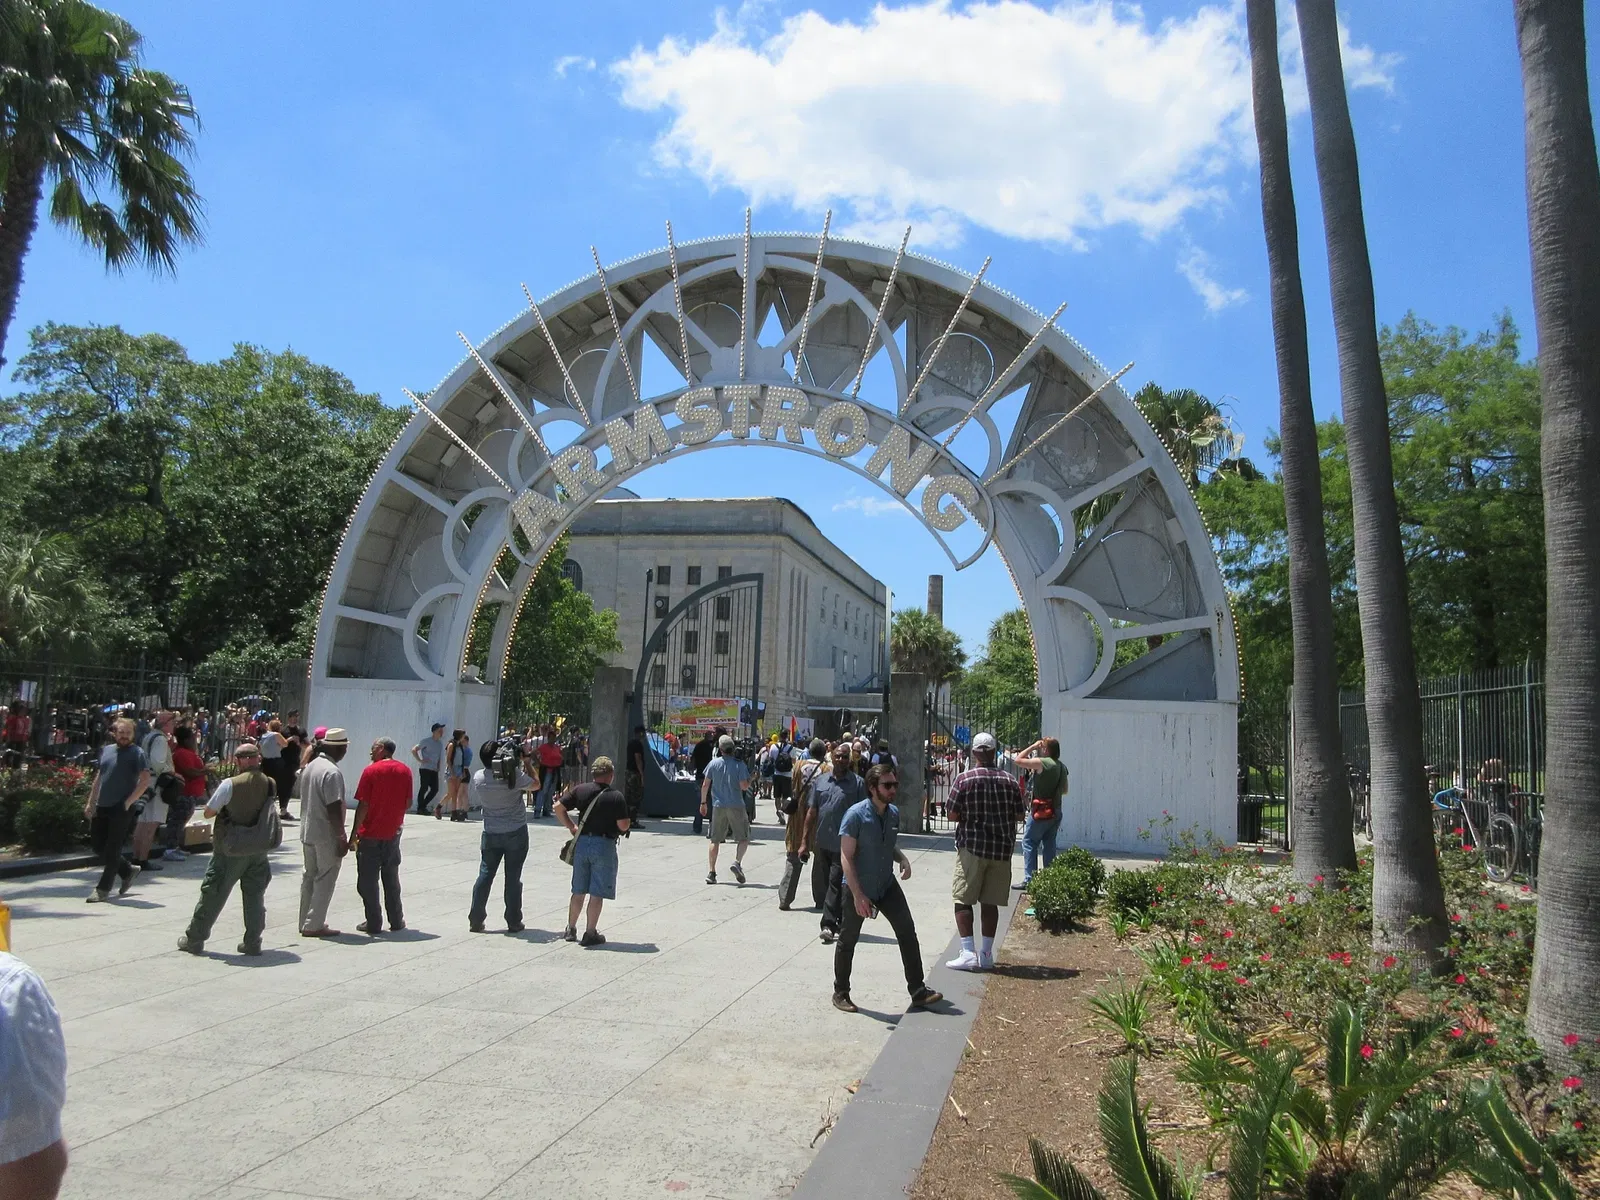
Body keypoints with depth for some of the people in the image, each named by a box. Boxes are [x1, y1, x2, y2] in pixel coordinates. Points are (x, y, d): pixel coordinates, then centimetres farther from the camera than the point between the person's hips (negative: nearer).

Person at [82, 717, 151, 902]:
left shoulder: (137, 753, -7)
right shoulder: (106, 751, 12)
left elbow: (145, 780, -13)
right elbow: (98, 778, 19)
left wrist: (128, 802, -16)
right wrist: (90, 802, 13)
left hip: (121, 810, -7)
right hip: (102, 807, 7)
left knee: (112, 850, -2)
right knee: (98, 845, 11)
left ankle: (103, 888, 8)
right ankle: (128, 870, 29)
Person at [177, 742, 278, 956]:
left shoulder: (230, 784, -16)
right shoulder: (270, 784, -3)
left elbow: (209, 812, -8)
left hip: (230, 850, -3)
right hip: (259, 849, 4)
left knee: (213, 894, 9)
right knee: (254, 895, 11)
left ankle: (194, 939, 21)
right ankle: (252, 943, 13)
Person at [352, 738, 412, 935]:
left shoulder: (371, 771, -11)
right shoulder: (405, 771, 2)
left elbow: (363, 805, -13)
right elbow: (408, 802, 5)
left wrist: (354, 833, -6)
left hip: (370, 834, -4)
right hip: (392, 833, 5)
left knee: (368, 881, 5)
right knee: (391, 879, 15)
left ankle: (373, 924, 6)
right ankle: (396, 921, 18)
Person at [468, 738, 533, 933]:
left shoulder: (478, 777, -6)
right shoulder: (513, 775, -18)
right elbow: (535, 784, -3)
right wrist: (526, 762, 4)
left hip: (491, 834, 3)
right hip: (516, 833, -3)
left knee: (485, 875, 11)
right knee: (513, 877, 3)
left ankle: (475, 921, 14)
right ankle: (513, 923, 10)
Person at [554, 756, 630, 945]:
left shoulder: (580, 790, -1)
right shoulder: (616, 796, -12)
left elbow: (558, 808, -2)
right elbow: (623, 826, -14)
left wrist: (571, 827, 9)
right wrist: (622, 827, 9)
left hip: (582, 842, 4)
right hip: (604, 845, -4)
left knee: (578, 891, 17)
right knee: (597, 893, 4)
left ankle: (571, 929, 25)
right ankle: (590, 933, 8)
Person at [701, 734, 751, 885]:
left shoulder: (714, 763, 1)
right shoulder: (739, 765, -6)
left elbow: (705, 785, 3)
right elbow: (744, 786, -12)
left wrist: (703, 802, 13)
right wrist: (750, 783, 10)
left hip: (718, 806, 2)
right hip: (736, 806, -2)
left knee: (715, 840, 10)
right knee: (744, 838, 9)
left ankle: (711, 872, 8)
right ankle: (737, 862, -14)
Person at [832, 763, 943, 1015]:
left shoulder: (894, 813, 1)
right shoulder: (856, 814, -19)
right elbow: (846, 857, -20)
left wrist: (903, 859, -4)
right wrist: (858, 895, -24)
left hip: (887, 885, 6)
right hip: (858, 888, -6)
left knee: (907, 932, 0)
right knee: (848, 940, 8)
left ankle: (918, 991, 9)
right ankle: (841, 994, 24)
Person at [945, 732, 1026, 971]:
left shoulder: (964, 779, -8)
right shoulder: (1010, 781, 2)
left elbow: (953, 815, -7)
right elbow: (1018, 816, 7)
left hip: (972, 847, -4)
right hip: (1002, 848, 4)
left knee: (963, 899, 2)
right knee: (990, 902, 9)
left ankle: (968, 952, -6)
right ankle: (986, 954, 13)